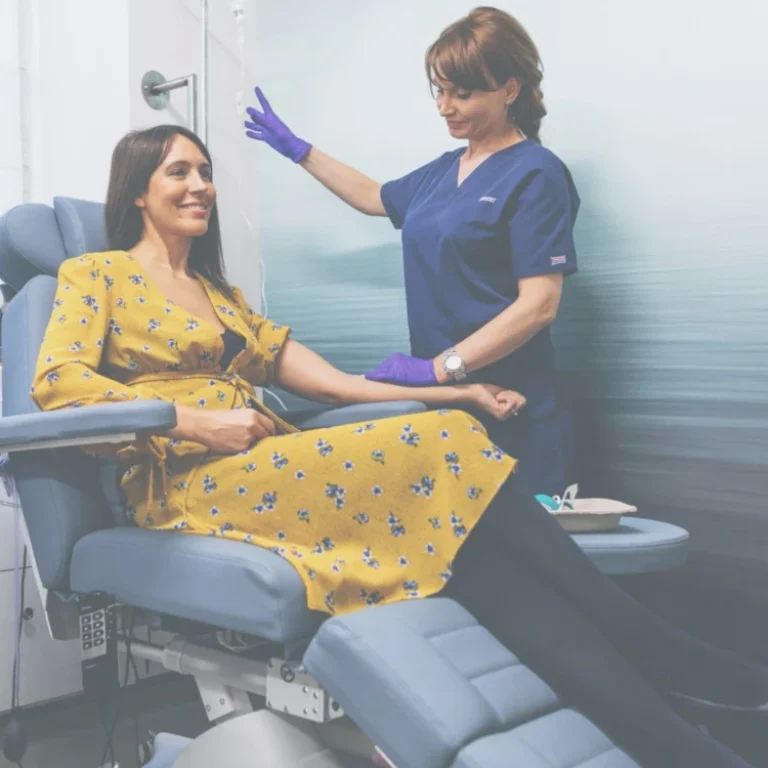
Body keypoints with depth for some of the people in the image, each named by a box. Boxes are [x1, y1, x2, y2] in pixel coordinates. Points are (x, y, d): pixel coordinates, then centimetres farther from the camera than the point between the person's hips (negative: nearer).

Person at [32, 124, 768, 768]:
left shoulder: (216, 287, 27)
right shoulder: (94, 274, 9)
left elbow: (291, 362, 16)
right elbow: (57, 382, -7)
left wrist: (442, 393, 4)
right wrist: (195, 421, -19)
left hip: (262, 464, 6)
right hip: (183, 481, -6)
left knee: (449, 520, -24)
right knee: (426, 454, -28)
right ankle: (658, 653, -27)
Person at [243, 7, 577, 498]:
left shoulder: (535, 174, -9)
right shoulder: (443, 171, 13)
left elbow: (539, 305, -17)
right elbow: (373, 197, 32)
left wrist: (440, 367, -21)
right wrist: (297, 149, 32)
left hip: (507, 405, -7)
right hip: (442, 399, 7)